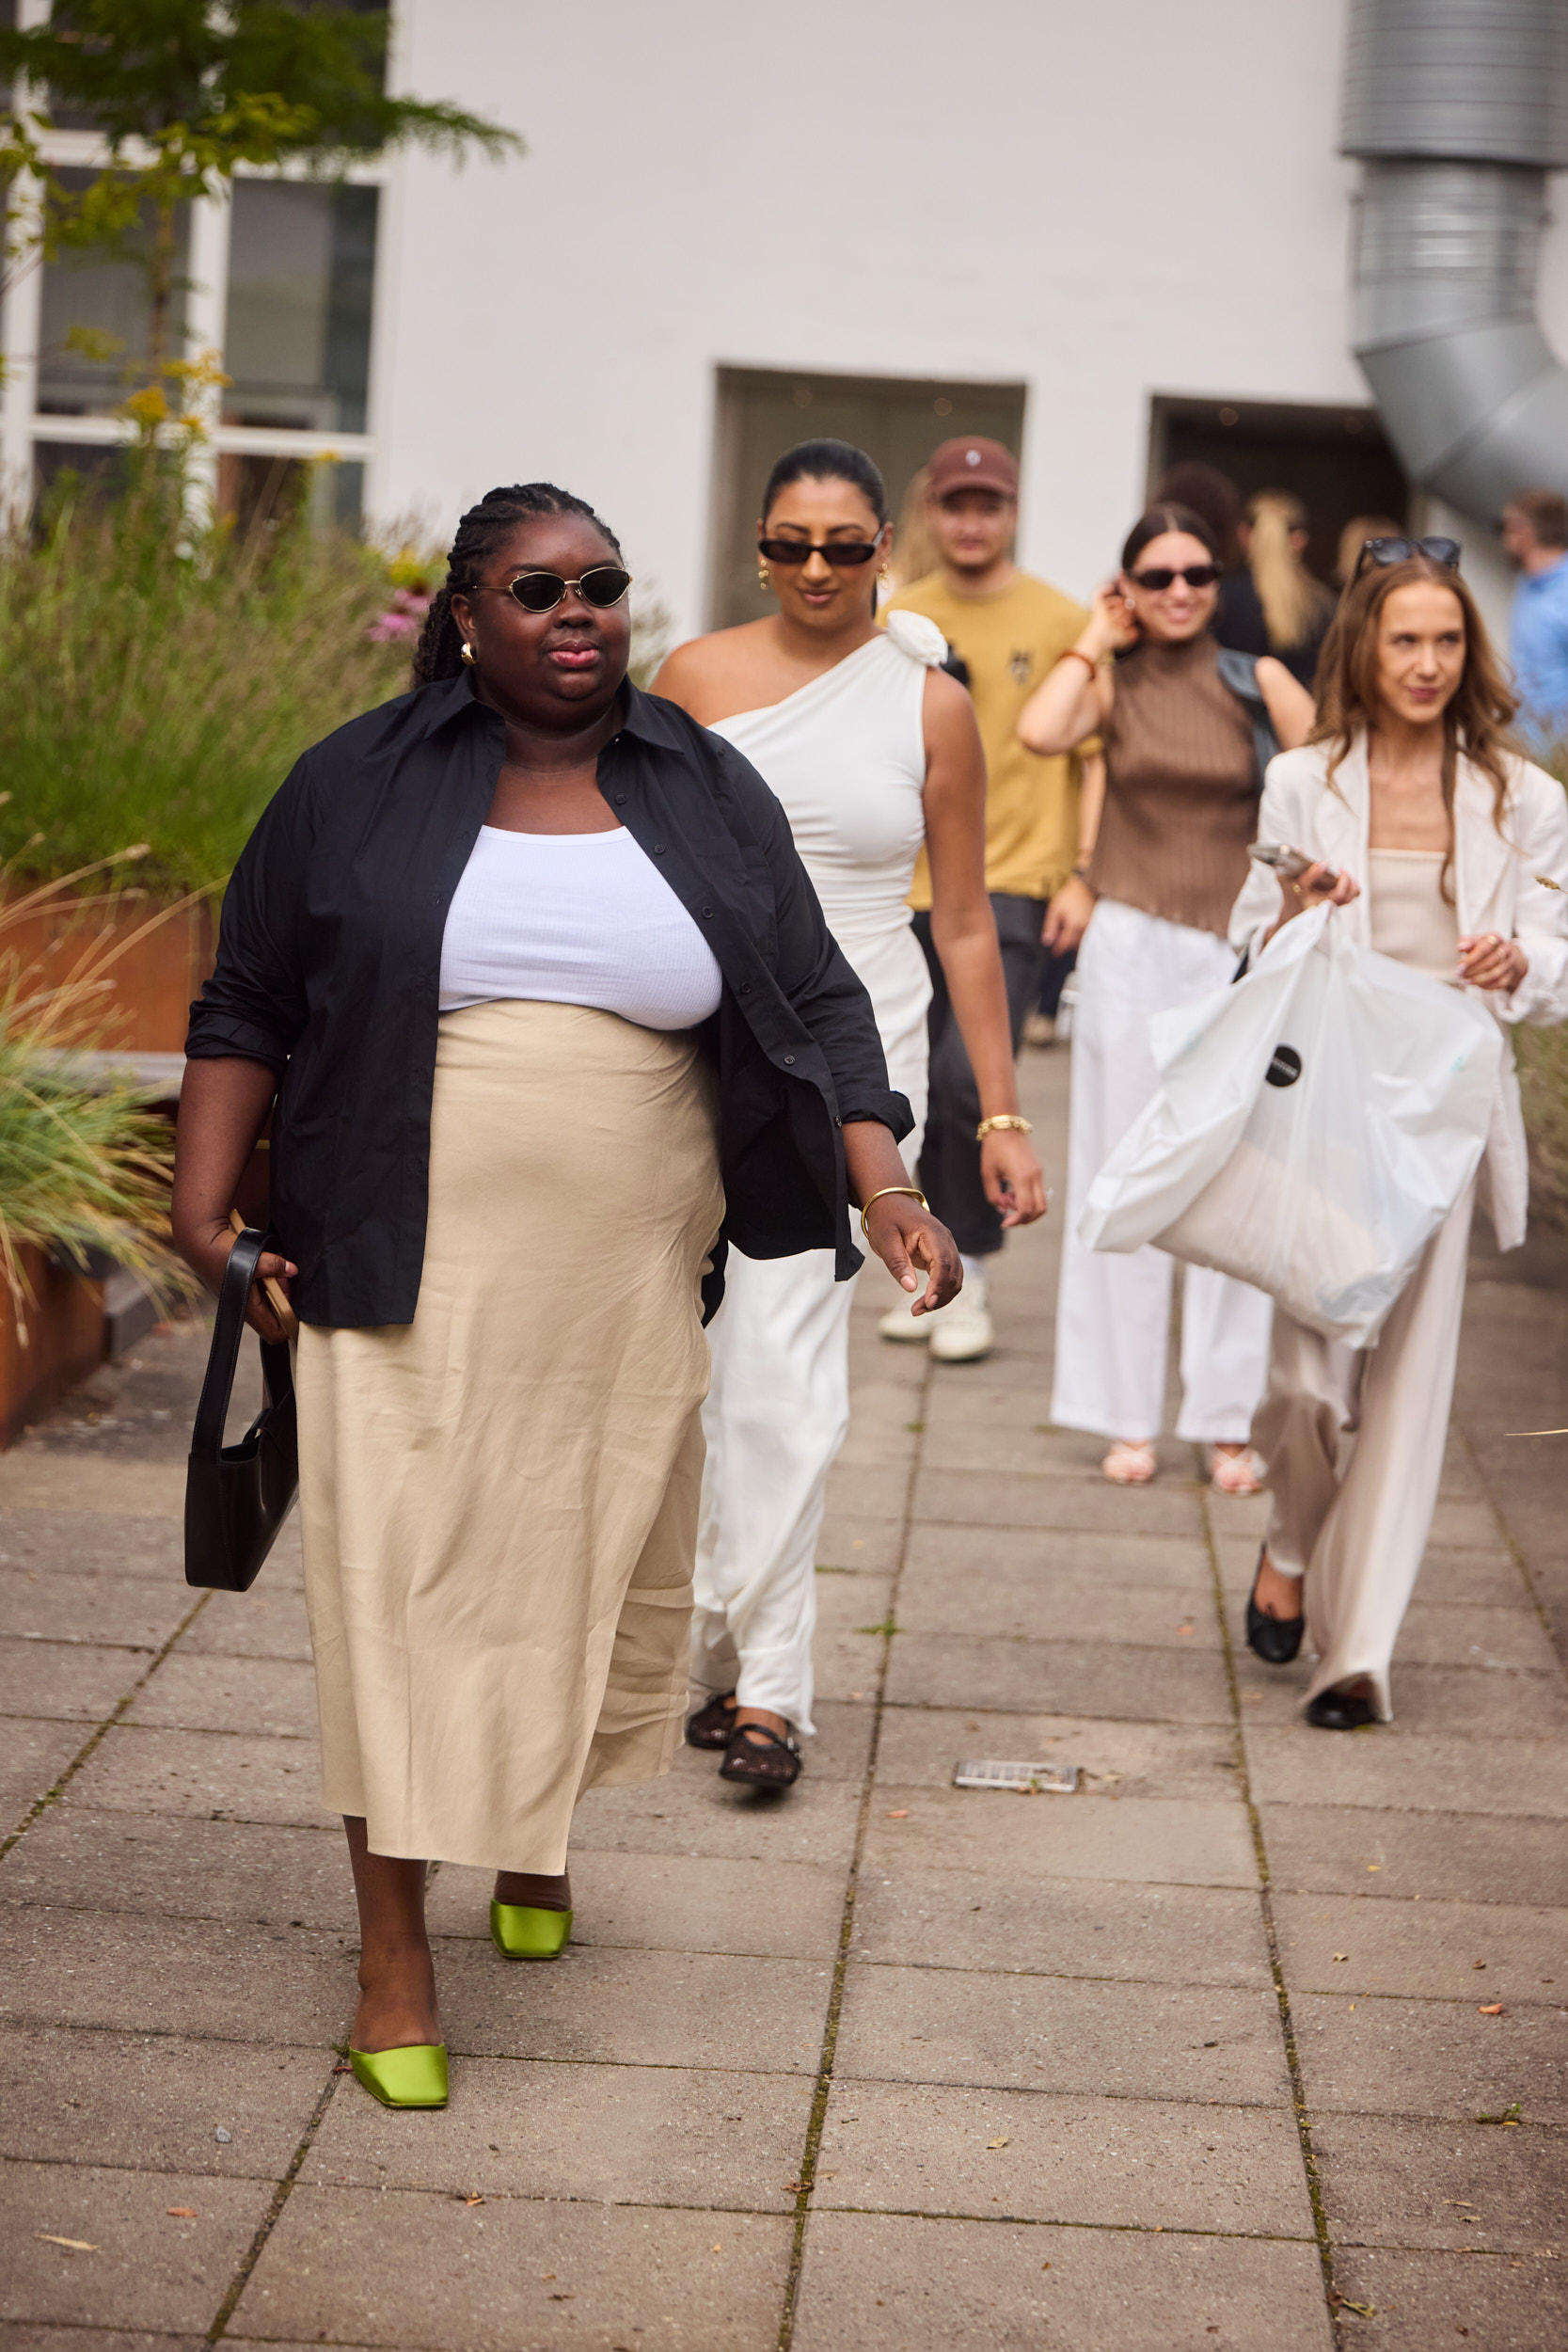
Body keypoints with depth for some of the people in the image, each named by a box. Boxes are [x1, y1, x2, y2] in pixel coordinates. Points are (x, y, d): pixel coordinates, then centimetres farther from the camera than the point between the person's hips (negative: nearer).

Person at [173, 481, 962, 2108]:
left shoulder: (706, 799, 8)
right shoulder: (360, 787, 3)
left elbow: (815, 1006, 8)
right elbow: (248, 1009, 7)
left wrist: (882, 1186, -5)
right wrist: (203, 1202, -3)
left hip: (625, 1287, 2)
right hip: (414, 1274, -2)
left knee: (590, 1577, 12)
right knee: (405, 1581, -5)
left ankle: (535, 1834, 39)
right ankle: (392, 1953, 4)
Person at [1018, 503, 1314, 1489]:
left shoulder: (1258, 682, -1)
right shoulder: (1115, 680, 3)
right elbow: (1040, 732, -17)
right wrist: (1096, 641, -6)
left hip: (1232, 952, -1)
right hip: (1130, 944, 1)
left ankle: (1227, 1421, 8)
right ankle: (1128, 1415, 13)